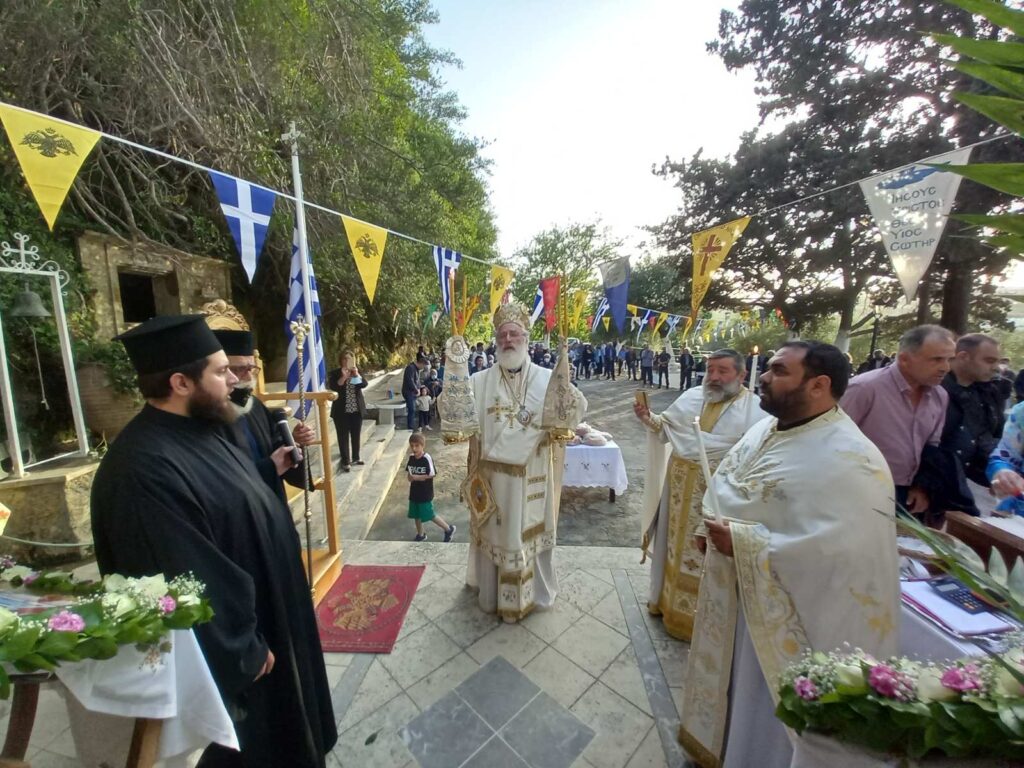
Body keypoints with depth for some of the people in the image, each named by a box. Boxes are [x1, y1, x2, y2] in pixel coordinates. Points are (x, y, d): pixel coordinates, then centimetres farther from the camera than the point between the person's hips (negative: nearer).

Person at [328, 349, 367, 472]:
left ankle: (355, 458, 27)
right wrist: (343, 377, -25)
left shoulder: (357, 371, 7)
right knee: (343, 437, -1)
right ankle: (345, 462, 6)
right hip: (341, 411, -3)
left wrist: (356, 375, -22)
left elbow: (364, 384, -7)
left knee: (356, 435, 13)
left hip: (357, 410, 4)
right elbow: (333, 387, -15)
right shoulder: (334, 373, -2)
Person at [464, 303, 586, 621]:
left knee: (532, 531, 15)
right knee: (495, 533, 15)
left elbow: (578, 407, -9)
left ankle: (536, 592, 39)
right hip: (492, 475, 1)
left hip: (533, 476, 0)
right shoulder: (479, 381, 0)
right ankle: (492, 594, 38)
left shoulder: (547, 379, -3)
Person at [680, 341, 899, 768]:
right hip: (732, 593, 8)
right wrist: (716, 533, 3)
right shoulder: (764, 430, 1)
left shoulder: (850, 460, -24)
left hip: (781, 612, -8)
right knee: (730, 680, 29)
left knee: (765, 718, 16)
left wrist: (745, 544, -26)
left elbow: (844, 550, -29)